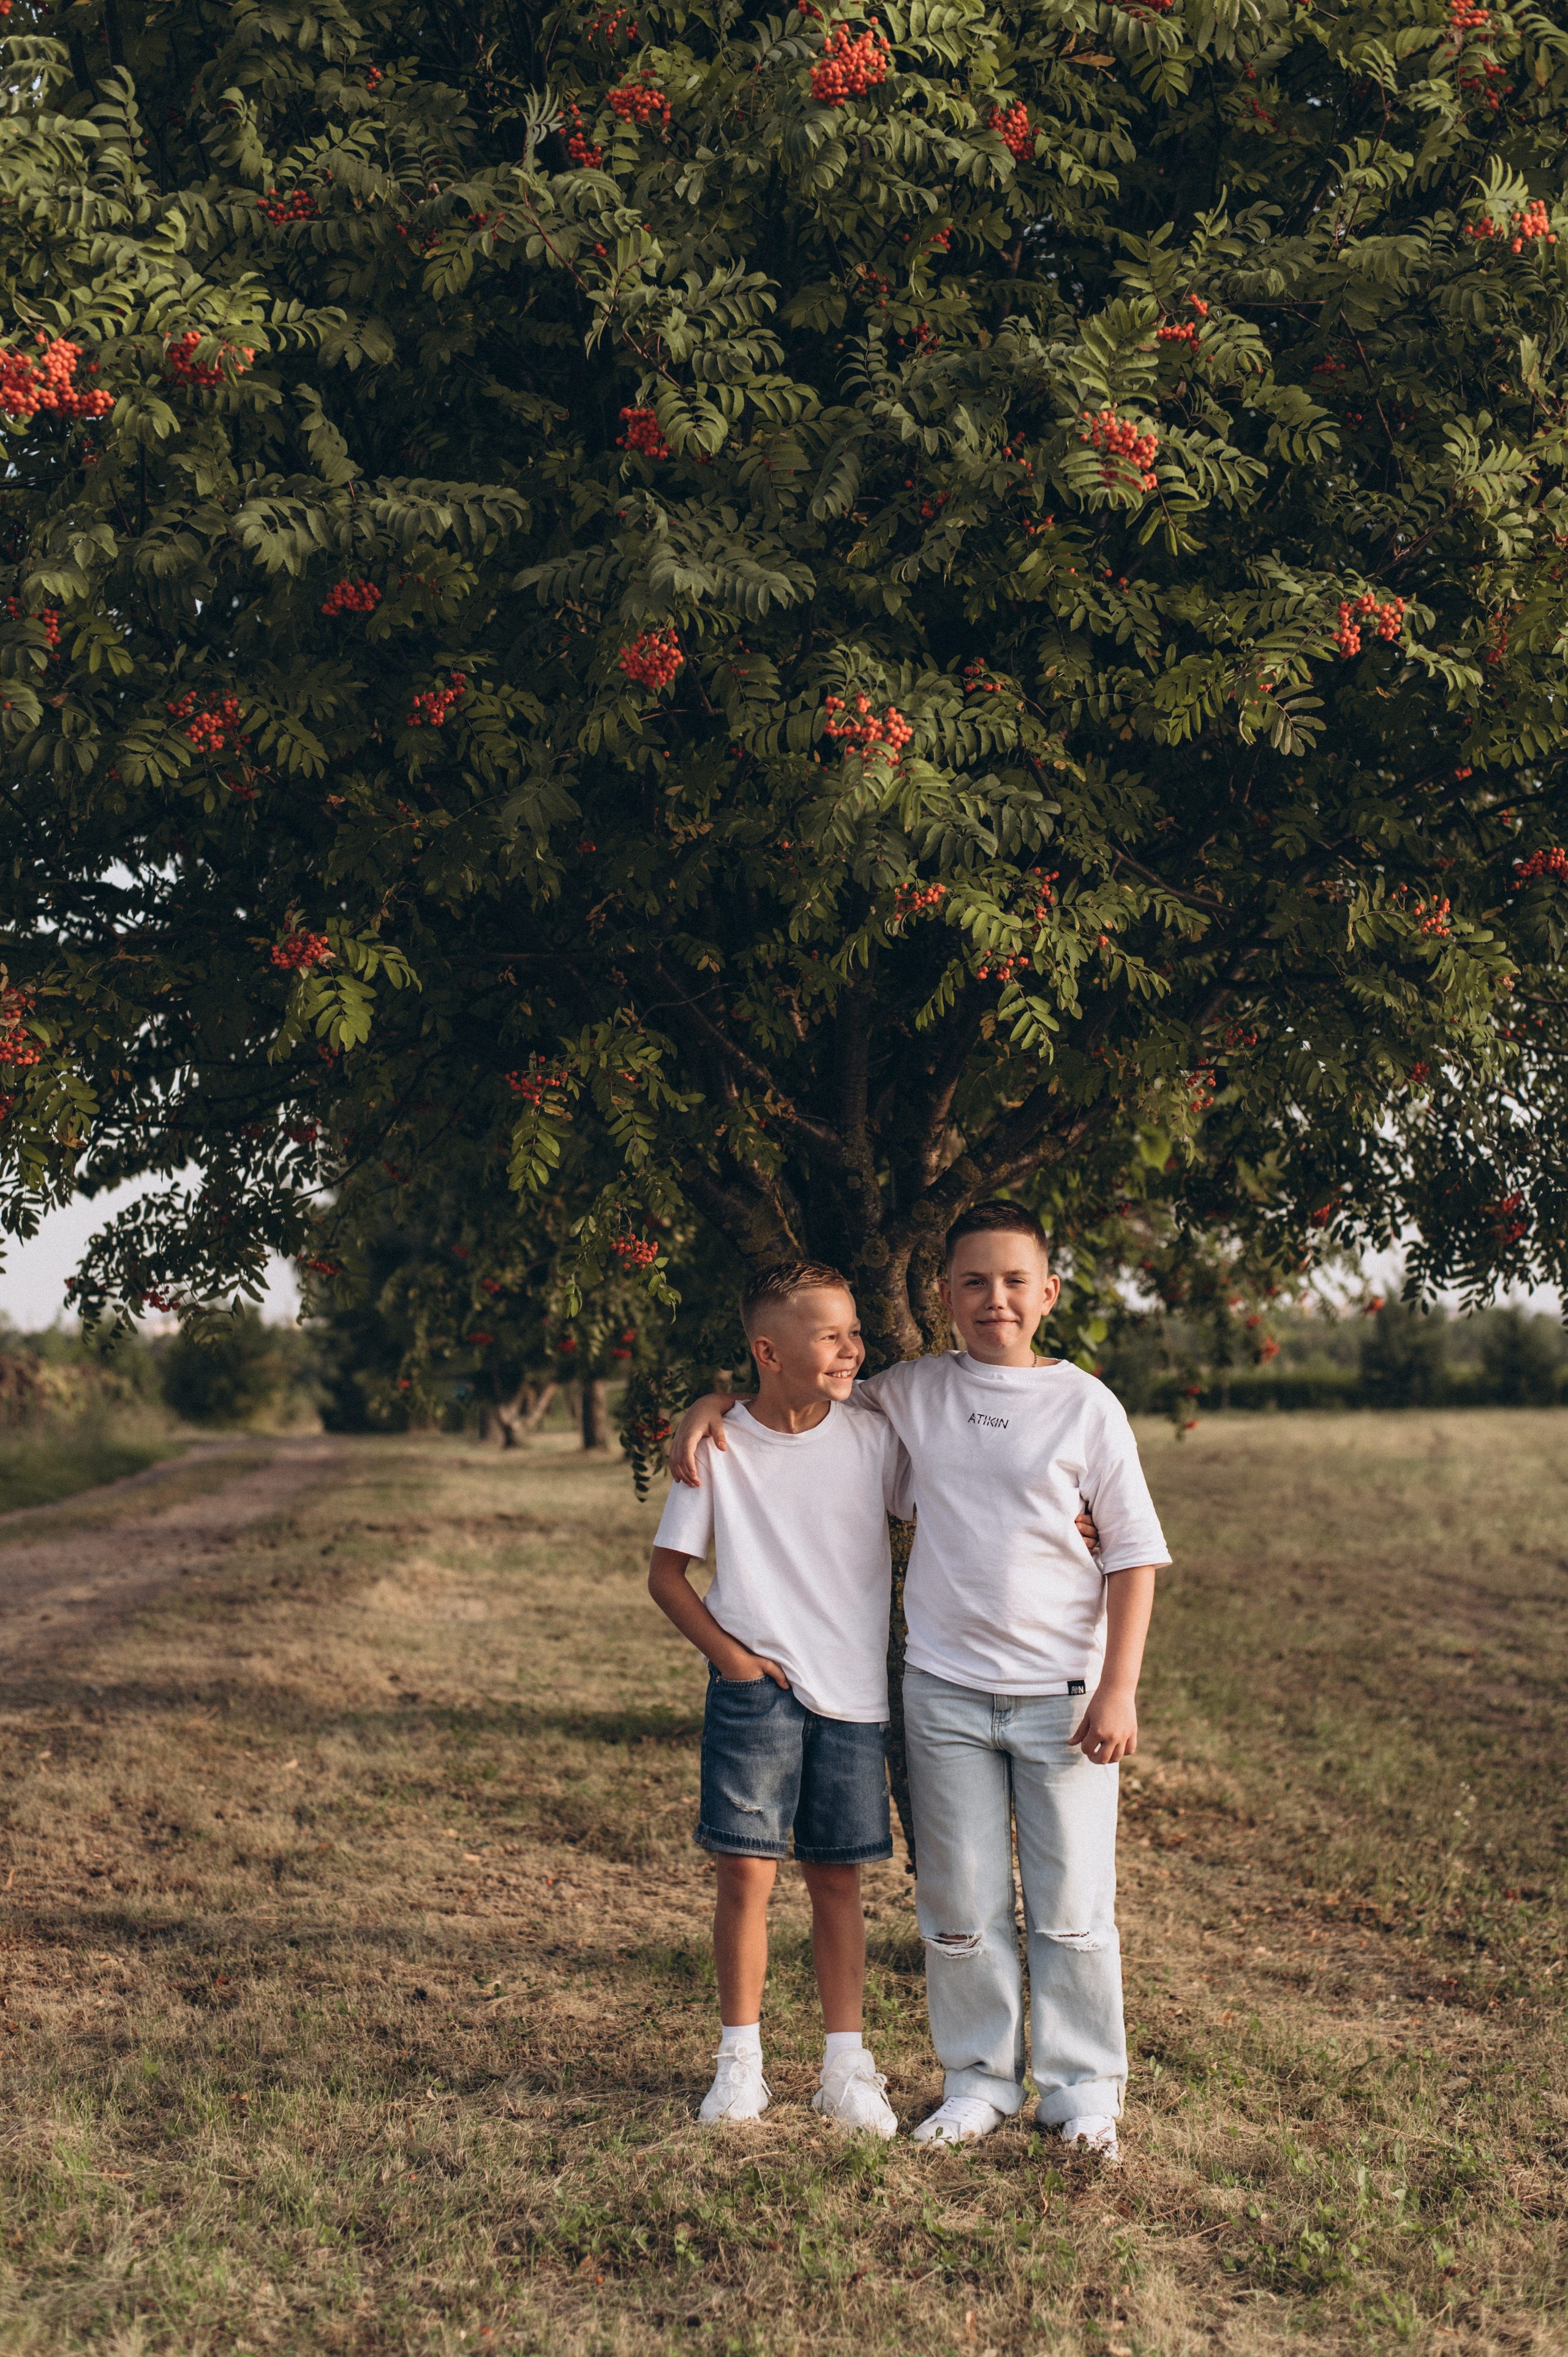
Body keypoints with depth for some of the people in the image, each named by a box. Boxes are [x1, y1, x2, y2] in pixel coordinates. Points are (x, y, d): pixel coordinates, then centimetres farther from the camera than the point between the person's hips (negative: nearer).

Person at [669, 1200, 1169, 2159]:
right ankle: (980, 2080, 22)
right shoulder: (910, 1392, 4)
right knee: (961, 1902, 7)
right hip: (945, 1689, 2)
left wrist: (1119, 1691, -6)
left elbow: (1133, 1556, 0)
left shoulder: (1086, 1405, -2)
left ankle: (1084, 2088, 19)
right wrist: (712, 1405, 3)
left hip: (1063, 1693, -2)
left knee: (1074, 1901, 4)